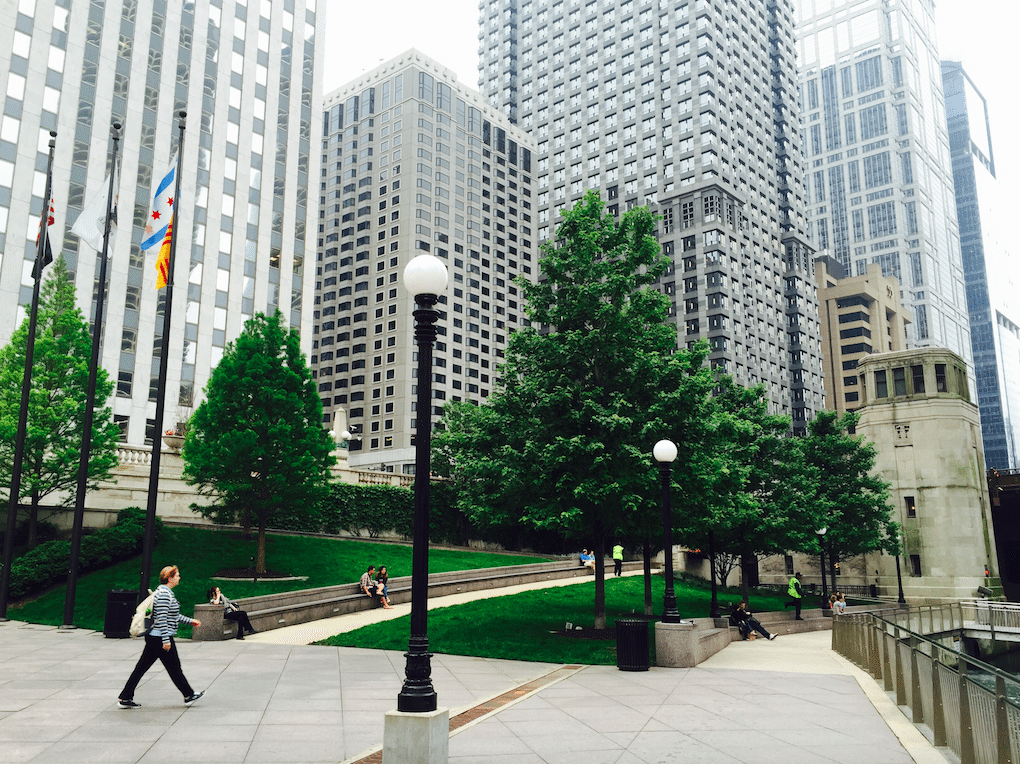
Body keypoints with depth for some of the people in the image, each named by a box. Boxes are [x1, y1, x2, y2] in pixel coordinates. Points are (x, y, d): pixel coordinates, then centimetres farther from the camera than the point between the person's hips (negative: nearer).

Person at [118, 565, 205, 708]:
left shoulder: (166, 592, 14)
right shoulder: (164, 593, -18)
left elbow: (173, 615, 25)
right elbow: (162, 618, -22)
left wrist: (190, 621, 29)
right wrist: (166, 640, -21)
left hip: (153, 637, 10)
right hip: (161, 638, -10)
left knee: (141, 667, 11)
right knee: (174, 668, 3)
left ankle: (124, 699, 15)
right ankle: (189, 696, 15)